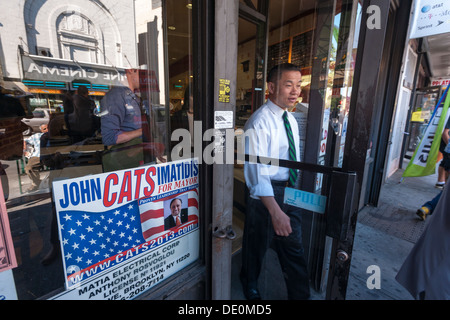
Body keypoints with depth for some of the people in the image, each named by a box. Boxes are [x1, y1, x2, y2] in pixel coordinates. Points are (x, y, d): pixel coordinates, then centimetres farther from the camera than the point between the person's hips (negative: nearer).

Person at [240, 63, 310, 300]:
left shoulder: (291, 120, 7)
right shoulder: (260, 122, -20)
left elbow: (294, 159, 13)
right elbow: (256, 170, -26)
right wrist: (275, 211, -30)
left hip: (289, 192, 7)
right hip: (266, 193, -7)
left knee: (293, 247, 19)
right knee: (257, 245, 17)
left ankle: (300, 294, 43)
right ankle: (250, 286, 47)